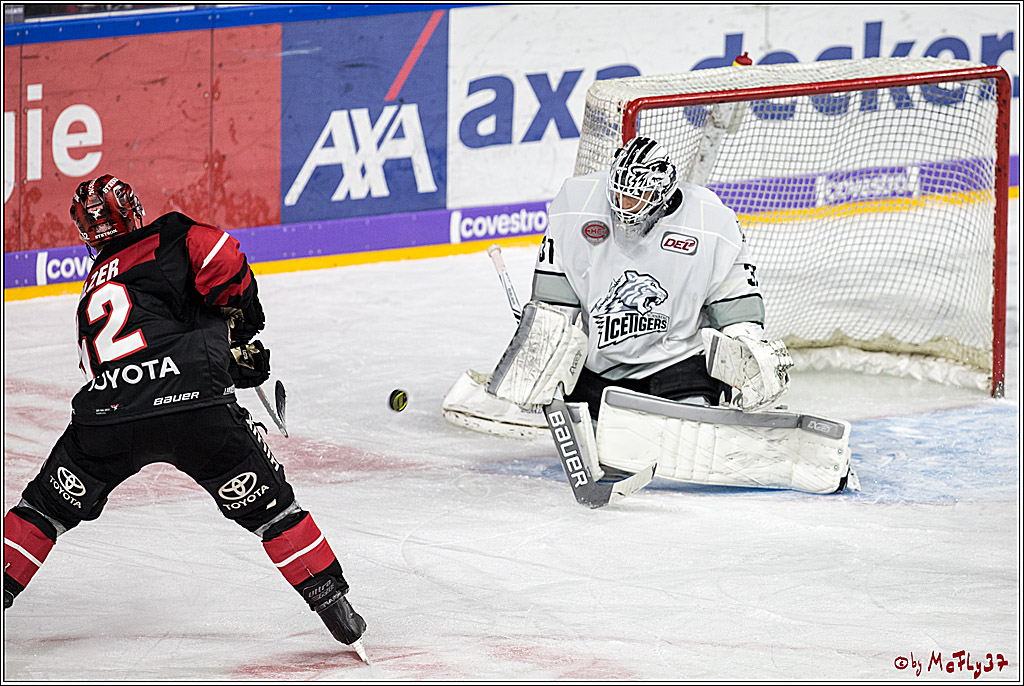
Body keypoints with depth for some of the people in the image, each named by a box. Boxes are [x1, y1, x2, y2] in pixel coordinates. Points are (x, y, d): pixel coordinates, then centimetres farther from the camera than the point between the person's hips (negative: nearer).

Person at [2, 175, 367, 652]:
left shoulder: (94, 291, 31)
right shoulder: (167, 240, 13)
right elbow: (220, 259, -7)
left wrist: (230, 361, 29)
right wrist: (244, 321, 11)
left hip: (107, 416, 3)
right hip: (193, 404, -3)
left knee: (51, 504, 23)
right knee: (266, 504, 12)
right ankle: (332, 601, 12)